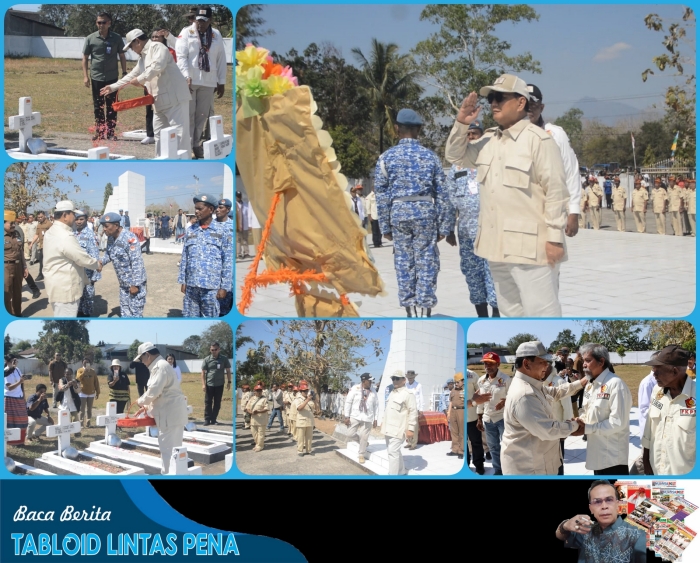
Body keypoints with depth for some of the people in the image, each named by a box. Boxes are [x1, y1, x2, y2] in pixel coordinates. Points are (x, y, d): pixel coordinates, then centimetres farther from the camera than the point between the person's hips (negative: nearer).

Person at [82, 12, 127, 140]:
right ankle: (99, 132, 14)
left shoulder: (117, 38, 0)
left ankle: (110, 132, 7)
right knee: (98, 106, 7)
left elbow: (122, 56, 8)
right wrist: (85, 76, -1)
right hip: (96, 78, 1)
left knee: (111, 106, 2)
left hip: (112, 77, -1)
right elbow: (85, 58, 5)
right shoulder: (91, 38, 0)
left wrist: (124, 73, 2)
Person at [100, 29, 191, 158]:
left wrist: (140, 79, -17)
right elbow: (132, 75, 33)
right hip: (161, 102, 10)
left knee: (179, 133, -10)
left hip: (175, 99, -10)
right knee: (159, 134, 13)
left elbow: (157, 66, -25)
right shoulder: (143, 58, 22)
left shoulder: (157, 47, -7)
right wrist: (113, 87, 34)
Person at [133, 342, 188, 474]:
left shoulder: (160, 367, -15)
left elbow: (154, 391, -23)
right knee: (173, 448, 13)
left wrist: (141, 401, -6)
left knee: (168, 448, -6)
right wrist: (147, 406, 16)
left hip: (170, 414, -10)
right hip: (171, 413, 10)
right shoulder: (159, 366, 18)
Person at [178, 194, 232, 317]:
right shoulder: (191, 231, 11)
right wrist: (182, 281, 8)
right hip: (191, 285, 4)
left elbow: (228, 260, -2)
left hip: (212, 286, -4)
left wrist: (224, 287, -7)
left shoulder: (223, 230, -1)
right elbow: (184, 258, 14)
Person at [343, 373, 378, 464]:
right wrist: (347, 417, -8)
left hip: (367, 418, 2)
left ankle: (361, 455, 15)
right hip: (354, 416, -2)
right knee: (350, 435, -2)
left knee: (364, 437, 1)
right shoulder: (355, 389, -7)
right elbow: (348, 402, -5)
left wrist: (375, 419, 7)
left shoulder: (373, 392, 2)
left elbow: (376, 405, 9)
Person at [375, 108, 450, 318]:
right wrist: (443, 226, 7)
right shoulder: (431, 156, 3)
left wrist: (385, 226, 6)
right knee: (426, 261, 2)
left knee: (403, 262, 6)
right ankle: (425, 310, 0)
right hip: (425, 212, 0)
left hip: (399, 213, 0)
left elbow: (382, 194, 1)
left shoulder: (386, 157, 2)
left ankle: (410, 310, 7)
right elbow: (441, 194, 2)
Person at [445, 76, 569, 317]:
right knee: (511, 313, 16)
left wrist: (555, 238, -16)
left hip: (530, 246, -8)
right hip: (498, 245, 8)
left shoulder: (538, 139, -12)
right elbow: (454, 156, 22)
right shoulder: (488, 140, 12)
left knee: (541, 314, -7)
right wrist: (461, 124, 4)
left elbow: (556, 190, -14)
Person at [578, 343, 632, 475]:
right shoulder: (590, 386, 11)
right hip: (597, 454, 9)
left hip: (613, 456, -9)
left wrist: (586, 428, -21)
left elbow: (618, 422, -22)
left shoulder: (615, 384, -17)